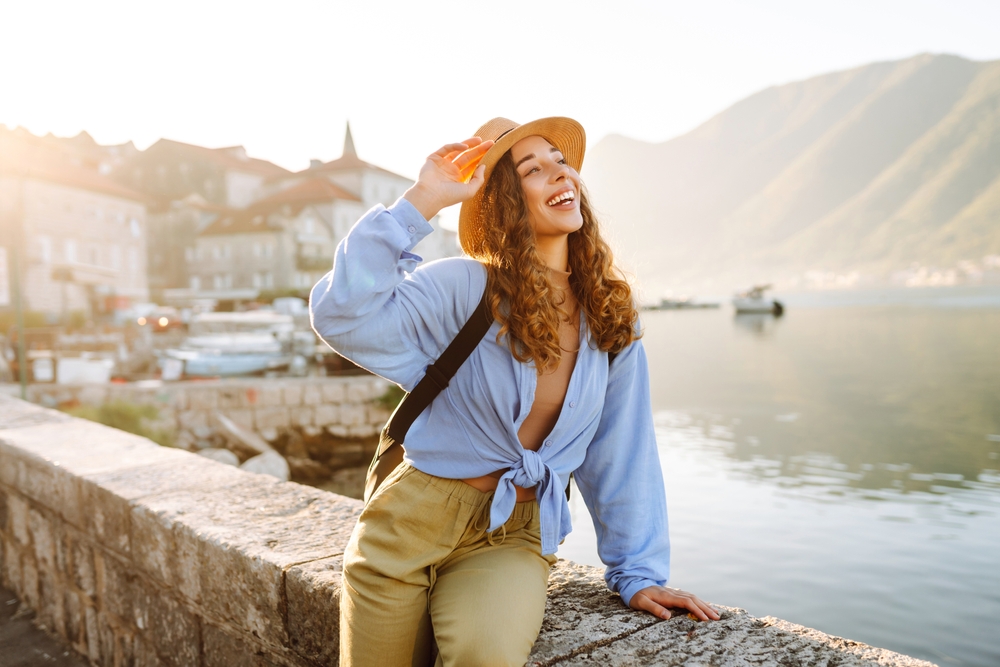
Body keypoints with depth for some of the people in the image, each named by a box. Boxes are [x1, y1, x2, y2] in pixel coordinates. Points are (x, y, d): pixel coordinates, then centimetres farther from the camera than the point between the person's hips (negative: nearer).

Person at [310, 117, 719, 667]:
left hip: (513, 538, 1)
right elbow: (344, 317, -24)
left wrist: (640, 573, 5)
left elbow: (621, 455, 4)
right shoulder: (463, 289, -11)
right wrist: (421, 201, -24)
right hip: (412, 520, -1)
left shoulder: (611, 318, 0)